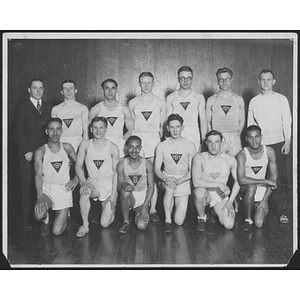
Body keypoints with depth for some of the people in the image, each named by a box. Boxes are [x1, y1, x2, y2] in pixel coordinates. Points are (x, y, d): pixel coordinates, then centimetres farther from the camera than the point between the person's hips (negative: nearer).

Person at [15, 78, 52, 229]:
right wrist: (26, 151, -10)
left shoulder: (48, 107, 14)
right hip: (28, 153, -3)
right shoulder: (23, 106, 2)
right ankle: (27, 219, 9)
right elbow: (19, 131, -2)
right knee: (28, 186, 1)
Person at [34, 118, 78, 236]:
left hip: (64, 190, 1)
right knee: (38, 215, -32)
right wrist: (40, 197, -28)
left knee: (57, 231, -8)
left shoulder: (67, 148, 3)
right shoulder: (40, 152, -5)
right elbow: (38, 175, -15)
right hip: (47, 189, -1)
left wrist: (76, 179, 1)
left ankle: (61, 217, 30)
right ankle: (46, 219, 9)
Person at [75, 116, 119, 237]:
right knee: (85, 191, -37)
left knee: (105, 223, -8)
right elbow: (78, 166, -4)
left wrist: (114, 193, -9)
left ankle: (111, 209, 29)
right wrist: (83, 182, -22)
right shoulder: (85, 144, -3)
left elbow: (116, 172, -4)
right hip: (92, 183, 1)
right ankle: (85, 225, -19)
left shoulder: (113, 148, -7)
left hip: (109, 184, -1)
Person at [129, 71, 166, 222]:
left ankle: (152, 210, -1)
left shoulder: (160, 103, 9)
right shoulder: (133, 103, 11)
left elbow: (162, 125, 12)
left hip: (153, 138, -1)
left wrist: (161, 139, 4)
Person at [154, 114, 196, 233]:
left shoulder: (190, 146, -1)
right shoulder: (161, 146, 2)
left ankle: (179, 206, 28)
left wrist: (178, 180, -22)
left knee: (179, 221, -9)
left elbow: (192, 171, -5)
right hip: (167, 178, 0)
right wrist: (166, 178, -23)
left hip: (183, 182, 0)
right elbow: (156, 169, -2)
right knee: (170, 186, -39)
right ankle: (167, 220, -21)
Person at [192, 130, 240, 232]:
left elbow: (238, 181, 4)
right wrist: (219, 184, -24)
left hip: (221, 196, 2)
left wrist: (230, 201, -5)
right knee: (200, 191, -39)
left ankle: (217, 212, 17)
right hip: (205, 194, -2)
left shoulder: (230, 160, -5)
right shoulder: (199, 158, -12)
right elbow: (196, 182, -21)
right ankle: (201, 218, -8)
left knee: (229, 225, -20)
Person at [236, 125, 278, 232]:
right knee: (251, 186, -39)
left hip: (262, 190, 2)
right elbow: (241, 180, -29)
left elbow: (273, 177, -5)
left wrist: (265, 200, -11)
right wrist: (265, 181, -30)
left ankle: (261, 208, 21)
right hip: (245, 190, -2)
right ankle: (248, 220, -18)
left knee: (259, 224, -15)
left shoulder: (269, 152, -10)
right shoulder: (242, 155, -18)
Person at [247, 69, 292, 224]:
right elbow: (250, 124, 11)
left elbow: (287, 122, 3)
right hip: (259, 143, 1)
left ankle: (282, 212, 0)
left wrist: (287, 141, -6)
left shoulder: (281, 99, 4)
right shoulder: (254, 101, 8)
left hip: (278, 142, -1)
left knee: (282, 177, -5)